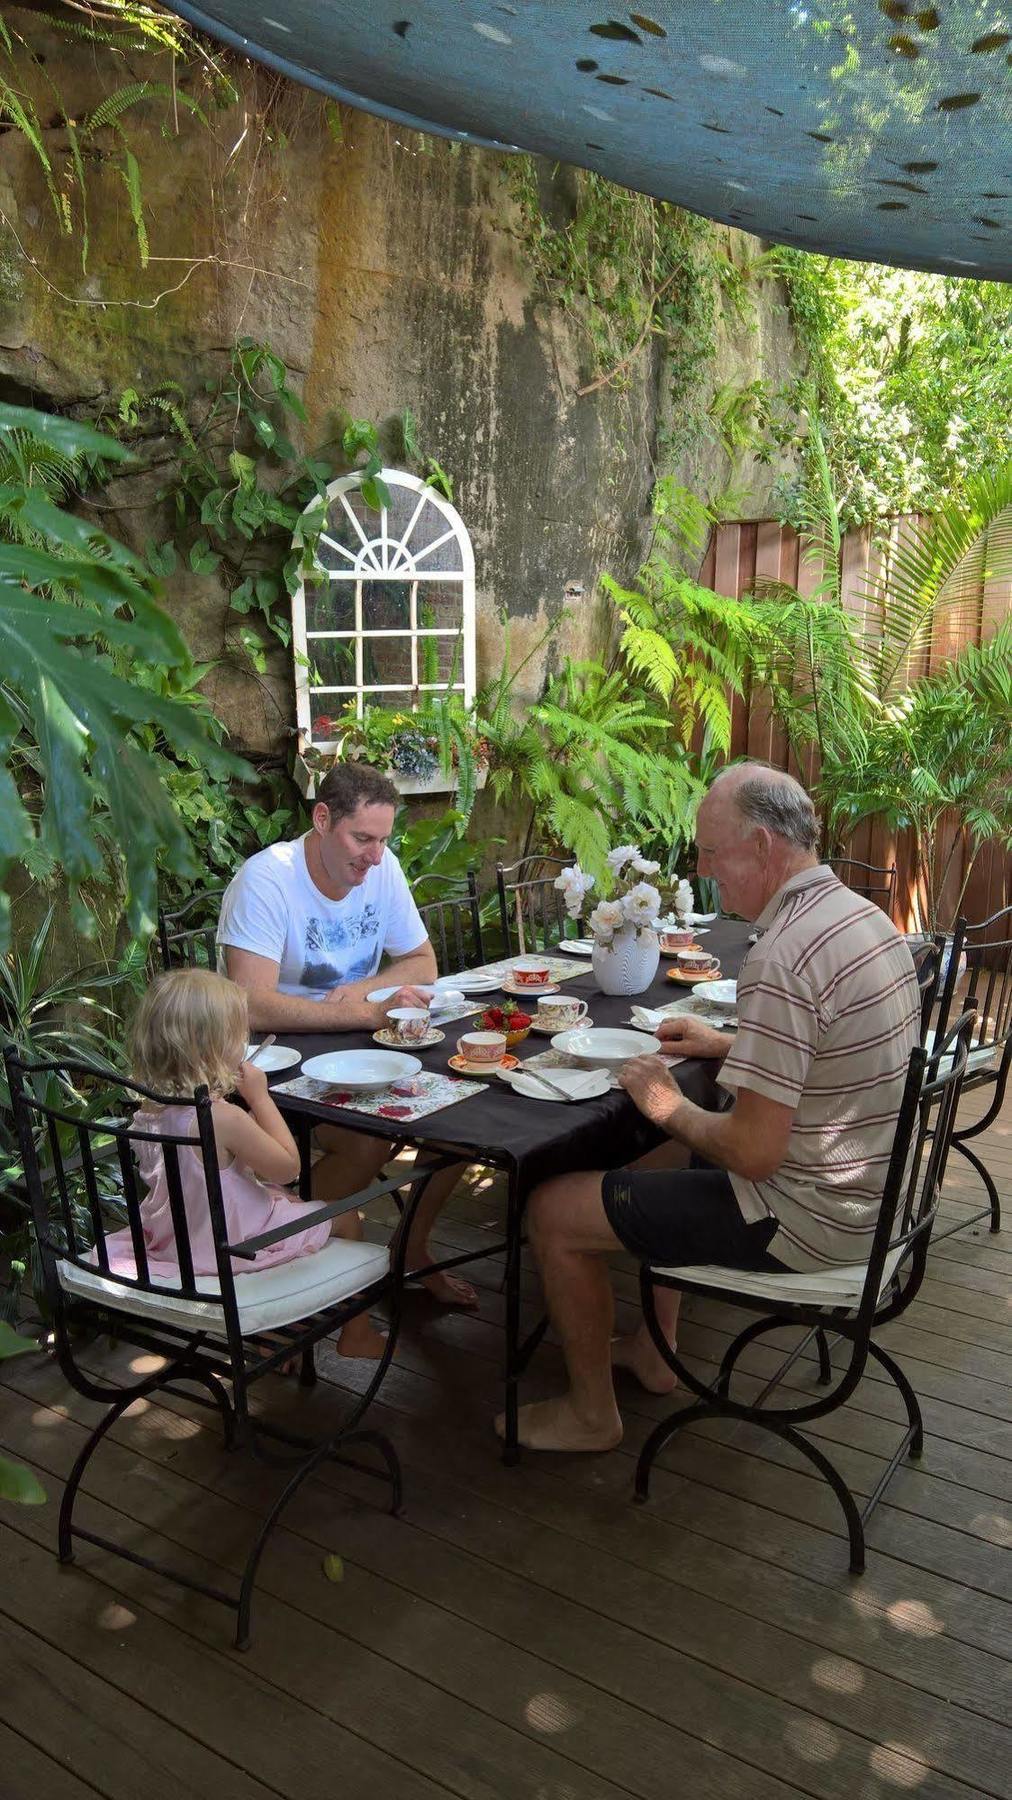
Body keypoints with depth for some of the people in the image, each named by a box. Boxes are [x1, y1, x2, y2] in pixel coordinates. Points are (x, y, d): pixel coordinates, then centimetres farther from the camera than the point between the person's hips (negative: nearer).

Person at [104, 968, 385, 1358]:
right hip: (230, 1247, -8)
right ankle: (358, 1333, 28)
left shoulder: (148, 1110, -9)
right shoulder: (222, 1118, -33)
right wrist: (260, 1097, -15)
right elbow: (288, 1165, -19)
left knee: (286, 1200, 33)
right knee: (346, 1219, 12)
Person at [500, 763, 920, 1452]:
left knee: (553, 1209, -2)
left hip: (802, 1218, -10)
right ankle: (654, 1351, 38)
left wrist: (670, 1108, -10)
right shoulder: (864, 914, 2)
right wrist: (728, 1045, 11)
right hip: (866, 1191, 10)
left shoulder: (782, 958, -29)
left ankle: (591, 1414, 18)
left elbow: (754, 1154, -28)